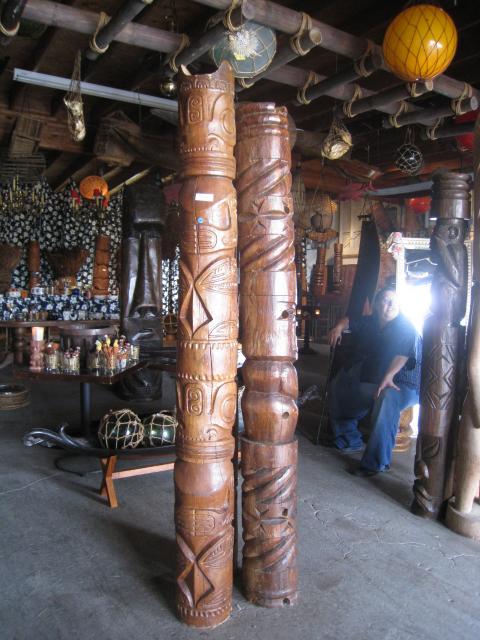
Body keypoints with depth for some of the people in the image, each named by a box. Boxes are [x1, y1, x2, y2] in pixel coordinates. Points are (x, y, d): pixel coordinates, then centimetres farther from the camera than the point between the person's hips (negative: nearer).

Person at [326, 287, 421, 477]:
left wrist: (388, 376, -43)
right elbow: (350, 320, 27)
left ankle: (376, 462, -33)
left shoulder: (406, 327, -9)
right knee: (337, 385, 10)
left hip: (402, 385, -7)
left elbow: (403, 353, -26)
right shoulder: (370, 322, 10)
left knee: (387, 398, -38)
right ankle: (349, 440, 24)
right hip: (370, 381, 8)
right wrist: (339, 327, 3)